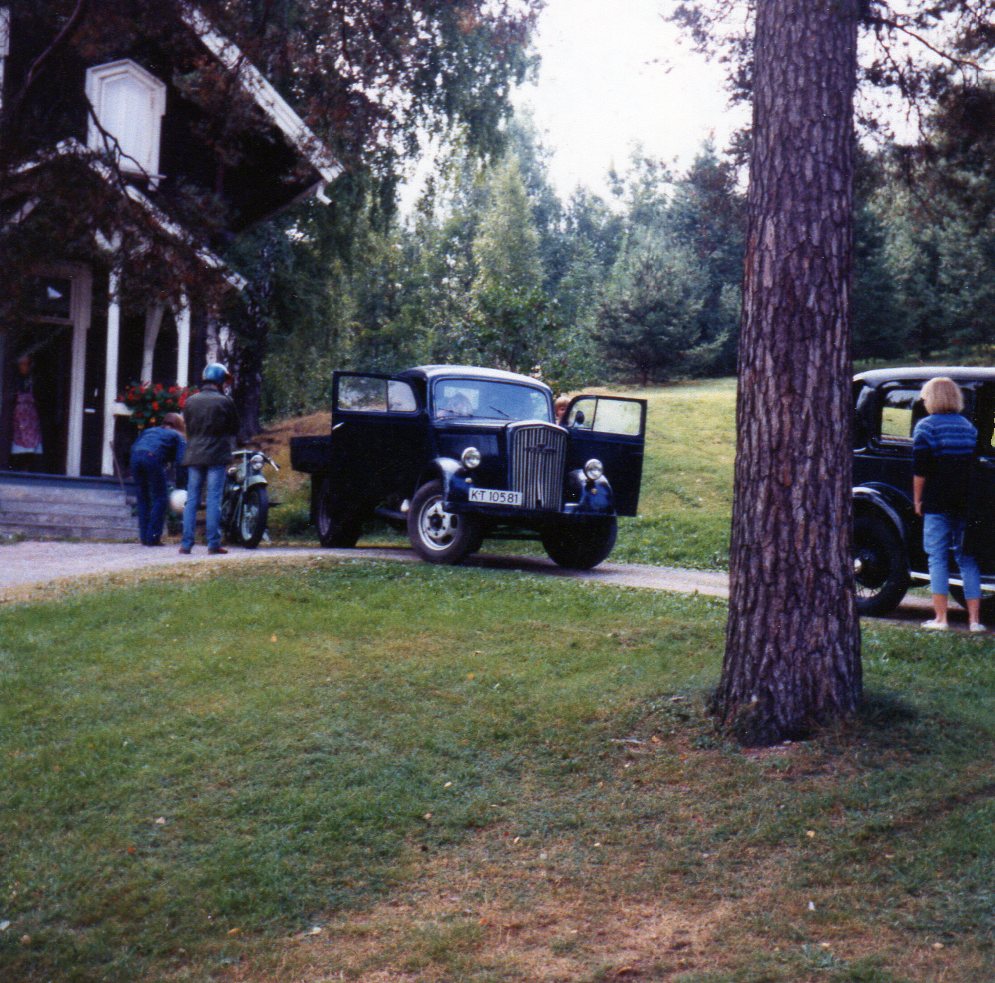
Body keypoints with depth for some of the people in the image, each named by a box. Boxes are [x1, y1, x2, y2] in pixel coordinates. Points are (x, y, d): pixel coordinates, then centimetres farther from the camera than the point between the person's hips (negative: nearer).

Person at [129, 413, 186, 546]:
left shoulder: (149, 430, 35)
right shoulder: (177, 436, 21)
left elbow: (134, 447, 24)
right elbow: (181, 459, 6)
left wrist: (133, 474, 24)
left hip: (136, 456, 5)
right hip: (153, 457, -5)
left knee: (143, 498, 16)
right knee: (160, 499, 6)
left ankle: (144, 537, 15)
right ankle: (153, 537, -1)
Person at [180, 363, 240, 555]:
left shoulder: (190, 401, 9)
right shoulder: (225, 401, -4)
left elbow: (188, 428, 15)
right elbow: (234, 429, 4)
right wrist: (228, 447, 20)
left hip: (193, 456, 4)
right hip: (217, 456, -4)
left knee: (191, 499, 6)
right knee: (214, 499, -3)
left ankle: (186, 543, 3)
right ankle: (213, 543, -5)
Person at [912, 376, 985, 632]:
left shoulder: (926, 426, -3)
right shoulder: (969, 426, 14)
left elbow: (920, 469, -9)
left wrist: (917, 499, -2)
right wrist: (970, 499, 17)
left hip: (937, 503, -5)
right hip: (966, 503, 5)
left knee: (938, 558, -1)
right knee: (967, 559, 8)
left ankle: (940, 618, -4)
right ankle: (974, 618, 5)